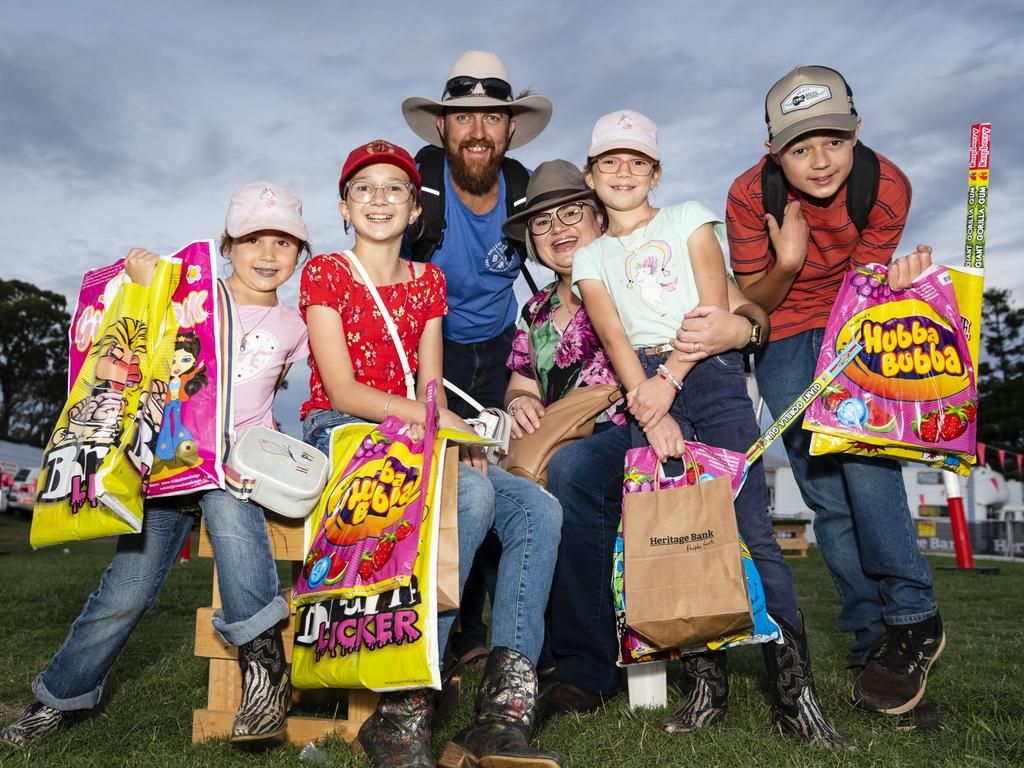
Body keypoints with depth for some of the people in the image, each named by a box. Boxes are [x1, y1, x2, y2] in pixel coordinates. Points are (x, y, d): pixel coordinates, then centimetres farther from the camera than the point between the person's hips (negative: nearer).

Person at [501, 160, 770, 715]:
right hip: (566, 449, 5)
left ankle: (586, 668, -21)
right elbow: (521, 385, 18)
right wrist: (520, 403, -6)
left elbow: (747, 311, -1)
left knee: (567, 470, -34)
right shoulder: (536, 311, 22)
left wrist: (738, 328, -25)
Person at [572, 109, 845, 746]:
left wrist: (670, 377, -11)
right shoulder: (592, 258, 17)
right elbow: (614, 337, 2)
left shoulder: (689, 218, 15)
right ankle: (707, 684, 6)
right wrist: (651, 410, -13)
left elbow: (714, 305, 2)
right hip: (645, 386, 2)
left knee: (750, 526, -9)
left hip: (711, 370, -1)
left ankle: (796, 688, -2)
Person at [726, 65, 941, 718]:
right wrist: (787, 261, -29)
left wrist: (897, 280, -30)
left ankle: (913, 618, -9)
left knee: (862, 446, -25)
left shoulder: (886, 187, -15)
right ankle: (875, 638, 7)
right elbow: (752, 305, -10)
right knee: (826, 493, -6)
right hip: (784, 337, 0)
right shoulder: (752, 197, -18)